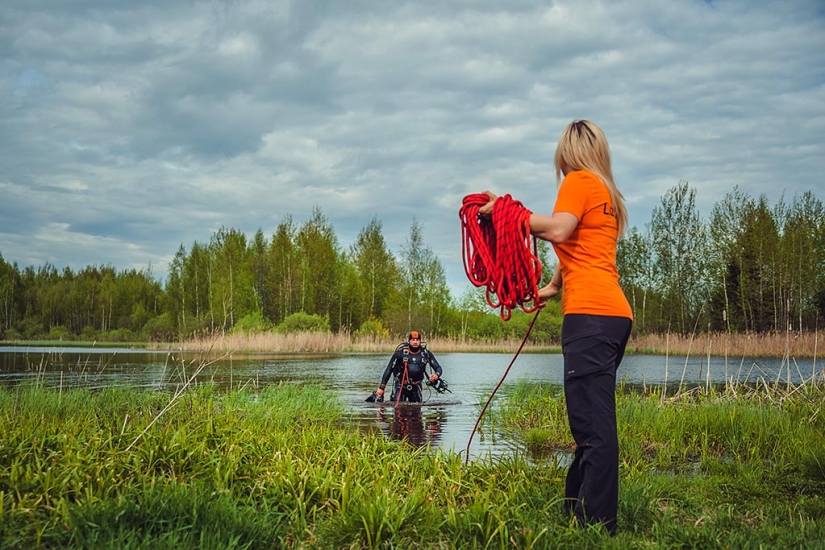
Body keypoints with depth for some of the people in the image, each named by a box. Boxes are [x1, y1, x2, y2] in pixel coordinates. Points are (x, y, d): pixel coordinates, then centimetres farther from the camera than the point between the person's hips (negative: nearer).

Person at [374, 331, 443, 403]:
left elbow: (438, 368, -2)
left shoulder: (426, 353, -6)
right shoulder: (400, 353, -13)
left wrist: (436, 375, -27)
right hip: (400, 386, -3)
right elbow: (389, 370, -8)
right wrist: (381, 388, -12)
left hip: (416, 388, 3)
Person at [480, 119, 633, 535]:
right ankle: (576, 510, 17)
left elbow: (558, 230, -16)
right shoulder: (607, 193, 27)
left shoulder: (579, 180, 1)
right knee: (591, 423, 11)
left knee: (593, 425, -12)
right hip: (613, 313, 10)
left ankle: (596, 525, -13)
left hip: (590, 313, -10)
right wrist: (553, 287, 46)